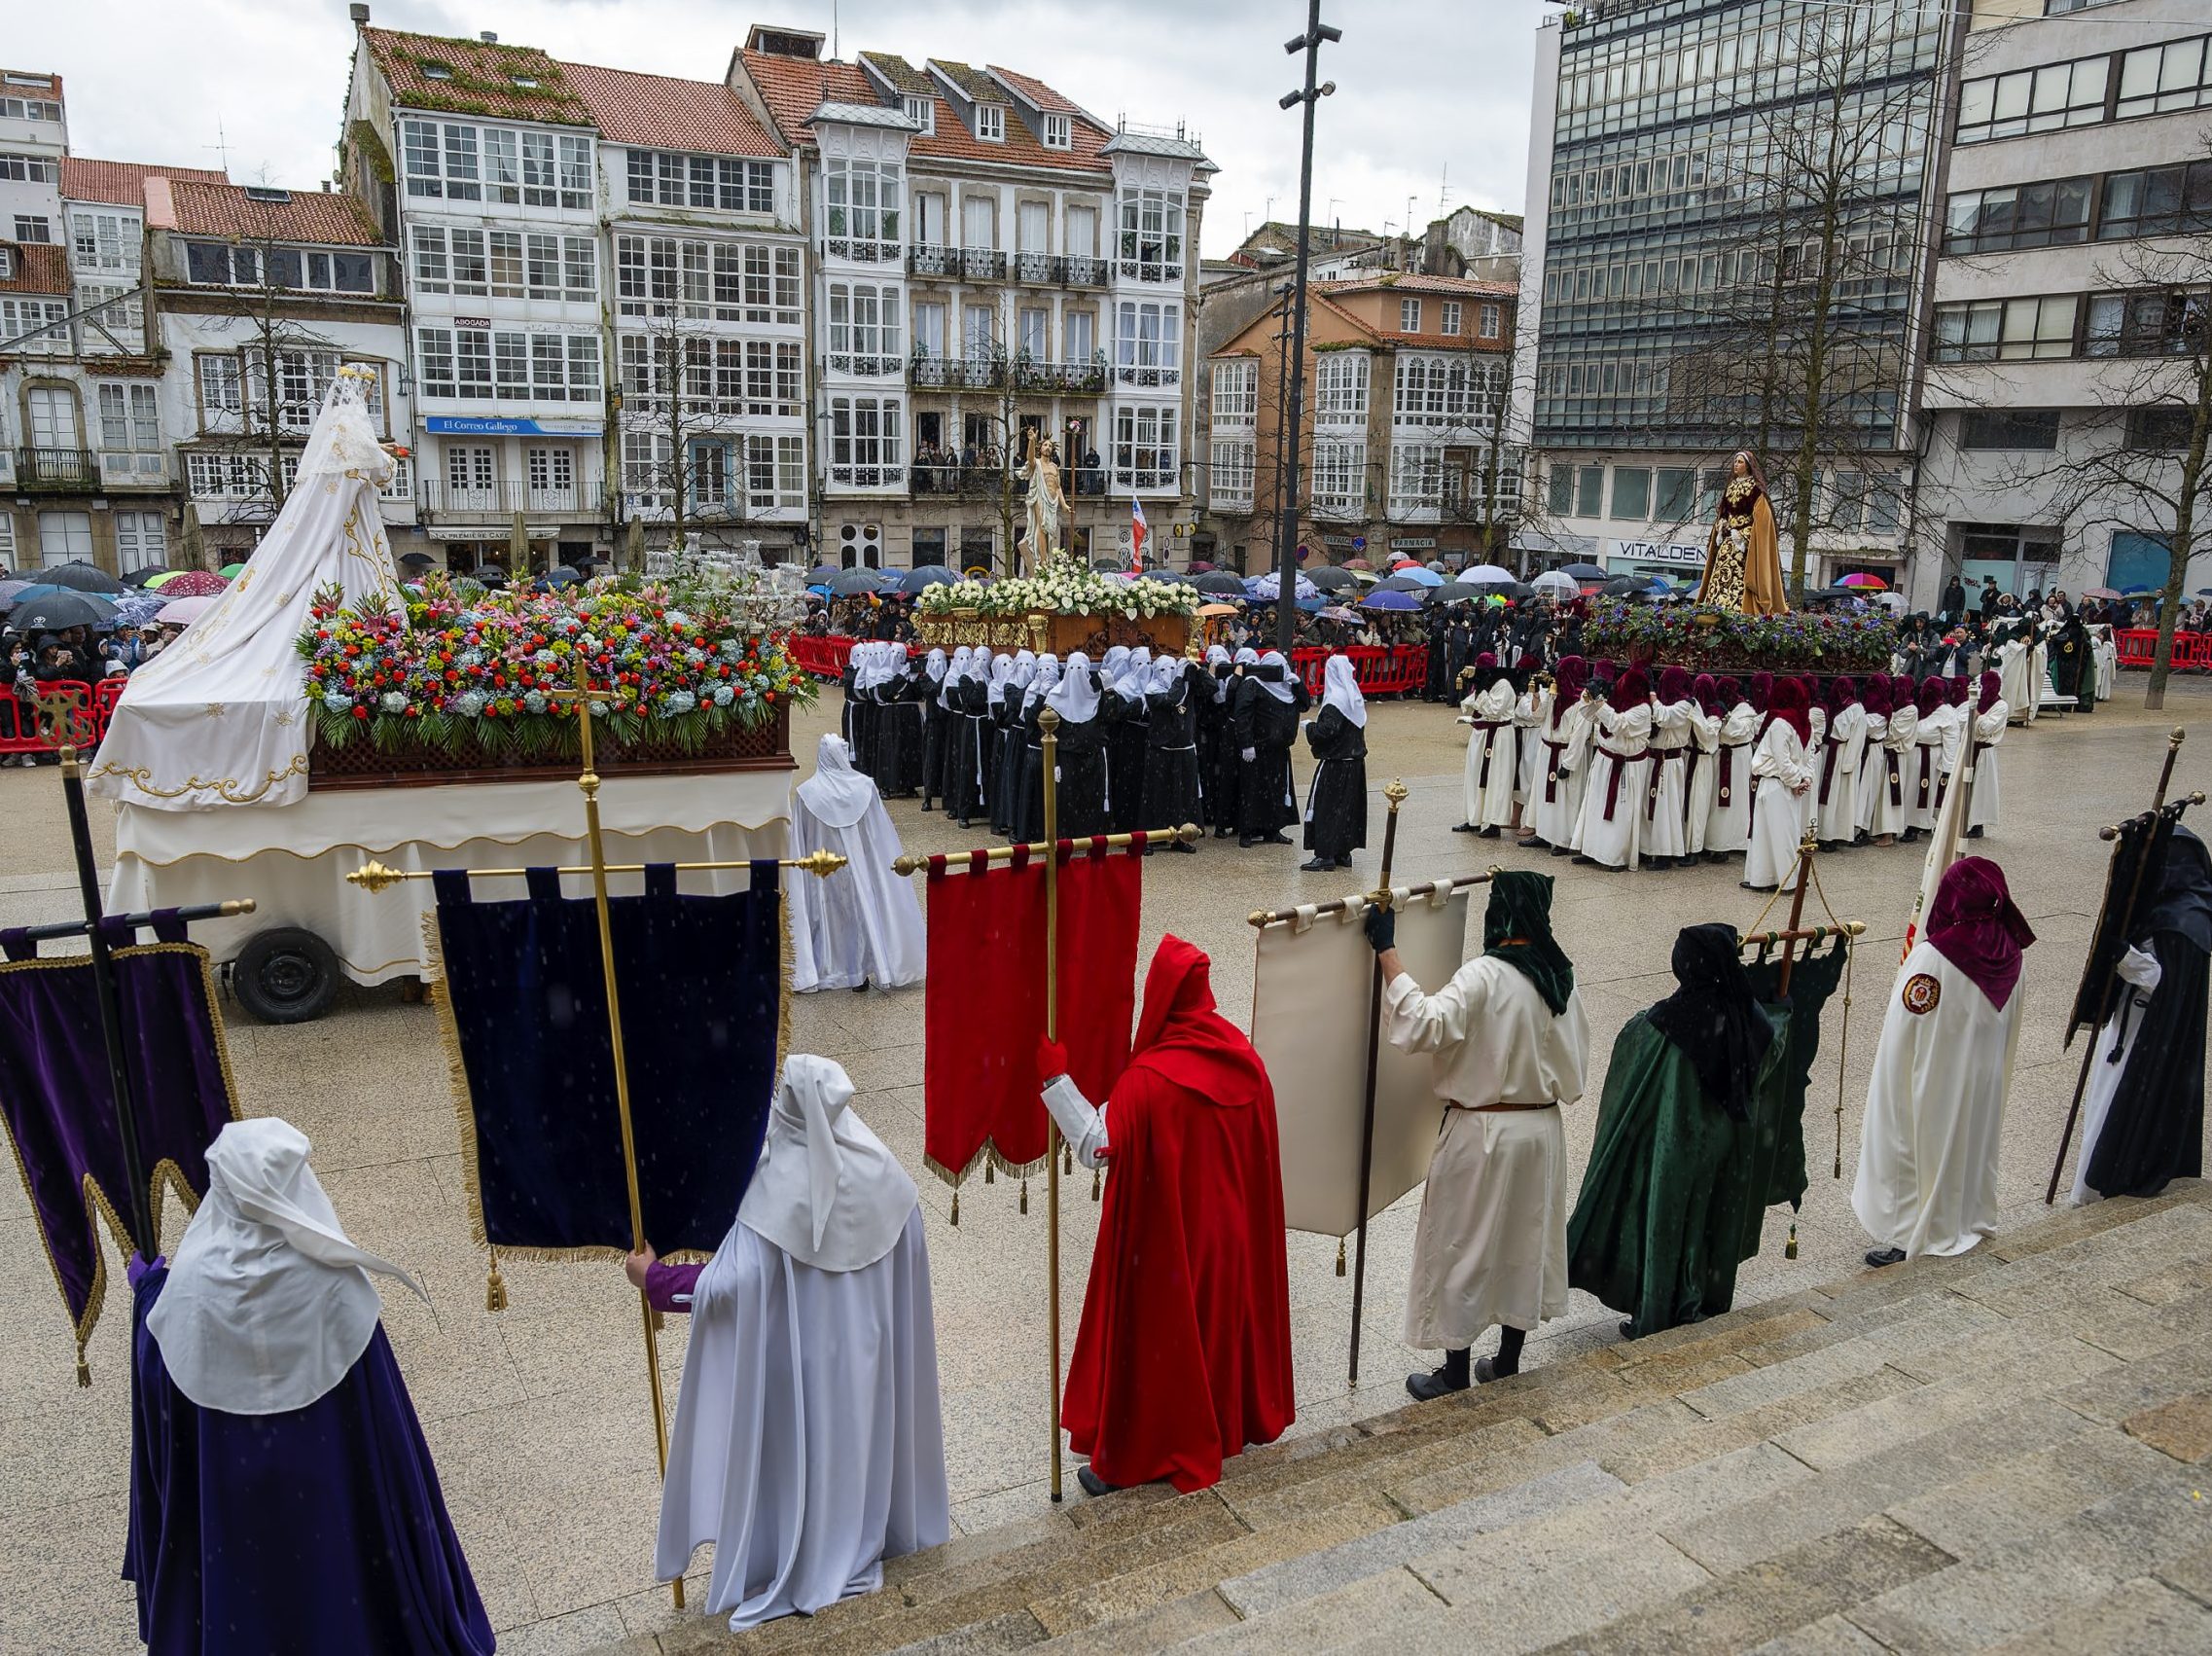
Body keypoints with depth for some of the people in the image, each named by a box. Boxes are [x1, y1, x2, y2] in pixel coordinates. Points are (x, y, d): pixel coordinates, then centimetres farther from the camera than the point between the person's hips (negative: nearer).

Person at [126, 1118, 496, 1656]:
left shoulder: (193, 1278, -22)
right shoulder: (330, 1275, -26)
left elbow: (161, 1373, -3)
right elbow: (373, 1390, -15)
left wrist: (147, 1284, 11)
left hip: (234, 1481, 2)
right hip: (331, 1471, -1)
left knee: (247, 1580, 27)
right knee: (340, 1564, 24)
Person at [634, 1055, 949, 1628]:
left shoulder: (777, 1185, -28)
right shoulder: (883, 1173, -14)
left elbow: (732, 1282, -27)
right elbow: (909, 1264, -1)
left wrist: (653, 1277, -14)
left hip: (804, 1360, -4)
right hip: (870, 1353, 4)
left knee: (801, 1448, 16)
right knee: (862, 1433, 25)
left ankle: (794, 1569, 34)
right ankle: (864, 1546, 45)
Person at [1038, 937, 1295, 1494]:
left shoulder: (1149, 1078, -27)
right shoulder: (1243, 1057, -7)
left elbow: (1097, 1145, -26)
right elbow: (1259, 1154, 3)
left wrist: (1053, 1077, -25)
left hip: (1166, 1239, -6)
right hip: (1233, 1232, 6)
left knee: (1158, 1333, 9)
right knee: (1223, 1317, 24)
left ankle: (1137, 1454, 23)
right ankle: (1229, 1421, 42)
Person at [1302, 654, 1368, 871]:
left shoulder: (1336, 700, -19)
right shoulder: (1355, 696, 8)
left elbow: (1327, 730, -26)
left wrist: (1310, 727, -8)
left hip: (1335, 764, -9)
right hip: (1354, 760, 9)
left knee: (1326, 807, -3)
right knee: (1349, 806, 13)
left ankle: (1325, 855, -3)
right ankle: (1343, 852, 20)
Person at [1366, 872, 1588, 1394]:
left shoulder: (1484, 976, -23)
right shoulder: (1561, 976, 0)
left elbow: (1422, 1026, -35)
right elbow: (1574, 1071, 6)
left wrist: (1387, 951, -32)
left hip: (1481, 1134, -6)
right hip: (1542, 1130, 7)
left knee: (1461, 1248, 8)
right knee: (1525, 1242, 19)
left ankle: (1456, 1376, 20)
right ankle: (1507, 1363, 33)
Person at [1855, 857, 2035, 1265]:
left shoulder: (1932, 957, -29)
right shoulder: (2011, 953, -8)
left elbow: (1902, 1029, -20)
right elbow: (2009, 1028, 5)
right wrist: (1998, 1071, 19)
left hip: (1931, 1082, -6)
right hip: (1984, 1077, 6)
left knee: (1918, 1144, 9)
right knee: (1972, 1140, 23)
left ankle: (1905, 1233, 18)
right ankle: (1969, 1219, 40)